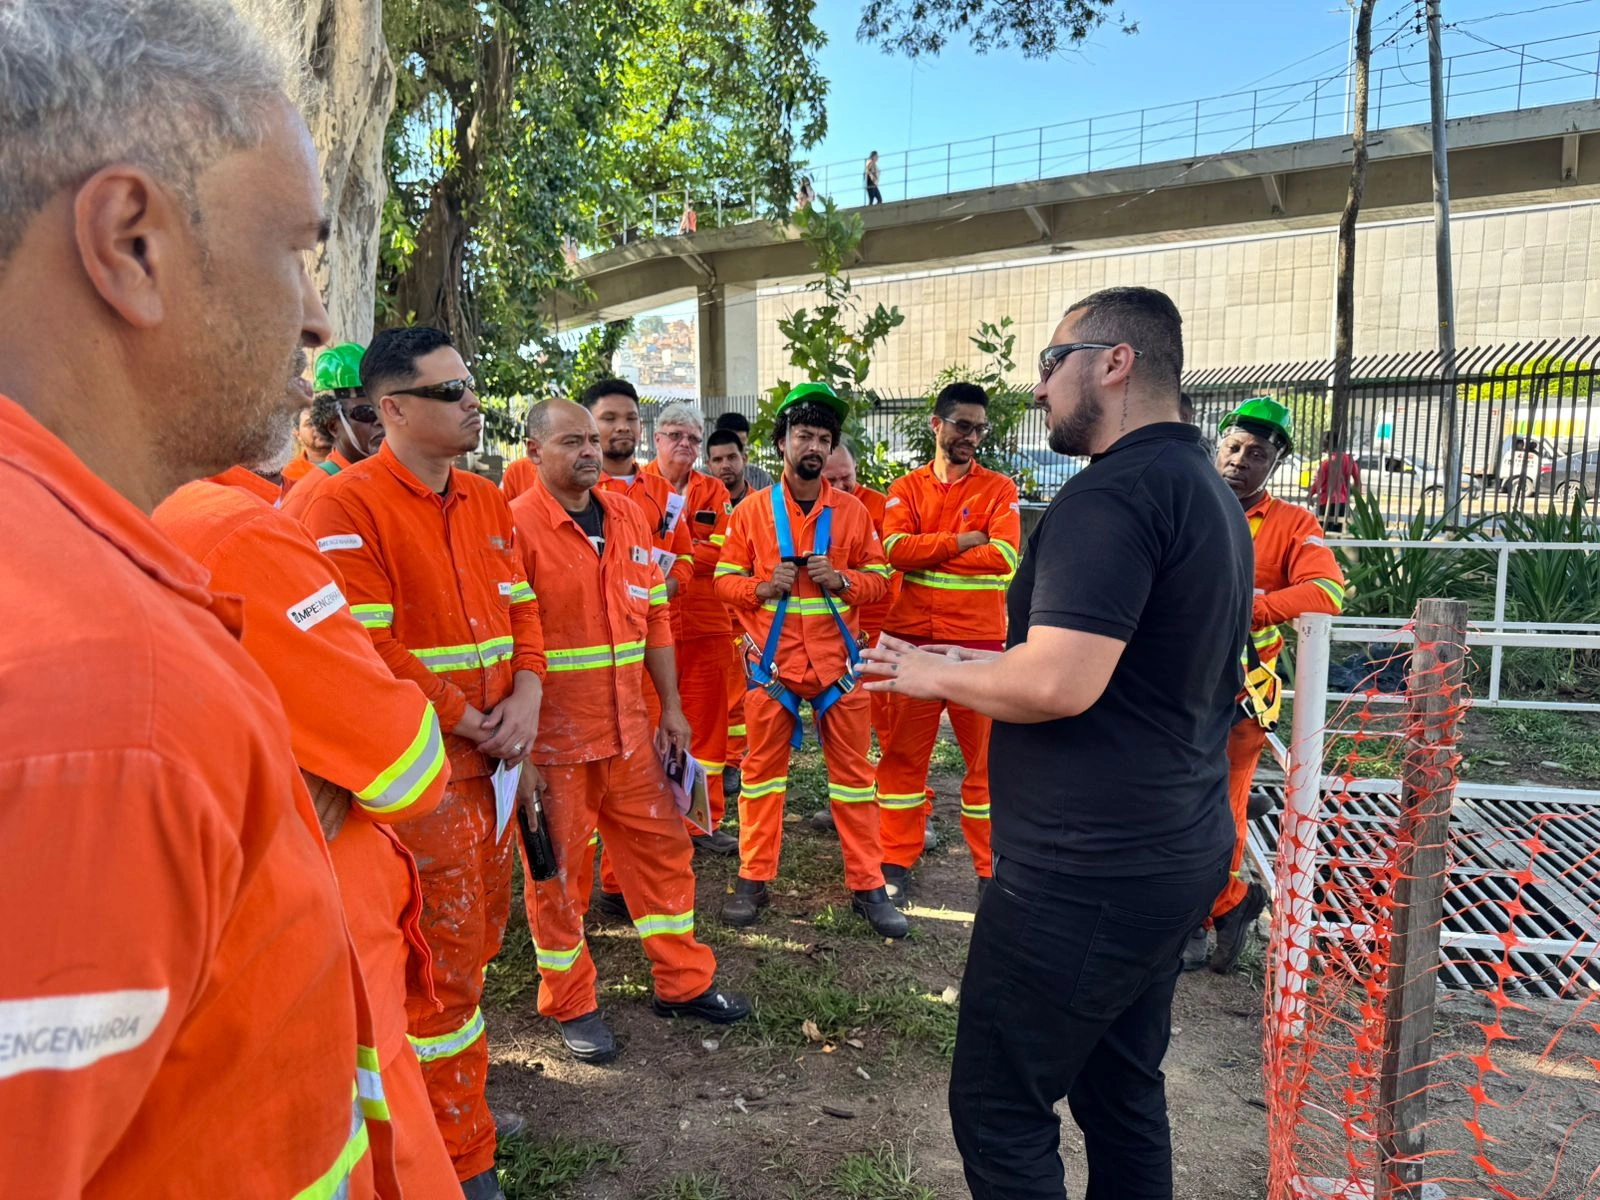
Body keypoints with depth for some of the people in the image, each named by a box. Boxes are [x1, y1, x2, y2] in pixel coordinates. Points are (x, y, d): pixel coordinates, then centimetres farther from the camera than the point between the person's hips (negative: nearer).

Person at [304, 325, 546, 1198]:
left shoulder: (486, 501, 10)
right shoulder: (348, 505, -15)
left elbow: (520, 607, 12)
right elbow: (363, 649, -20)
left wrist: (526, 696, -5)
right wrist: (466, 723, -14)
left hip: (493, 760, 8)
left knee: (477, 938, 20)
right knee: (443, 961, 5)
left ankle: (449, 1081, 43)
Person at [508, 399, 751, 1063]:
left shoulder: (627, 515, 8)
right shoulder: (517, 525, -11)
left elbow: (655, 615, 11)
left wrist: (671, 706, 9)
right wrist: (516, 739, -15)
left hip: (628, 728, 6)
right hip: (553, 736, -6)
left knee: (662, 846, 14)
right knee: (559, 870, 8)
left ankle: (684, 982, 32)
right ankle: (570, 1006, 29)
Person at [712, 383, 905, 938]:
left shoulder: (852, 510, 4)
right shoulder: (751, 510, 1)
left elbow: (879, 576, 7)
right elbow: (725, 580, 3)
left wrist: (840, 580, -12)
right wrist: (763, 586, -16)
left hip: (834, 659, 1)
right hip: (772, 661, -1)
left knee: (853, 769, 6)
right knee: (762, 769, 8)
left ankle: (867, 885, 18)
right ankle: (753, 880, 22)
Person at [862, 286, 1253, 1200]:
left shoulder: (1111, 494, -19)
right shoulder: (1207, 489, 13)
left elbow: (1058, 685, -28)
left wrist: (938, 675, -10)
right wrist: (990, 664, 16)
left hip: (1087, 873, -10)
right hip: (1179, 850, 10)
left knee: (1000, 1110, 5)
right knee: (1122, 1089, 22)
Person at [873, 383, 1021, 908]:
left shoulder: (999, 490, 4)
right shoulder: (907, 489, 8)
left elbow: (1004, 555, -12)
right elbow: (895, 550, -8)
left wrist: (927, 555, -8)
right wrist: (960, 541, -12)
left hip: (979, 644, -1)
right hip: (913, 641, 1)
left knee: (987, 756, 6)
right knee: (904, 753, 8)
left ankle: (992, 867, 21)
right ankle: (896, 861, 21)